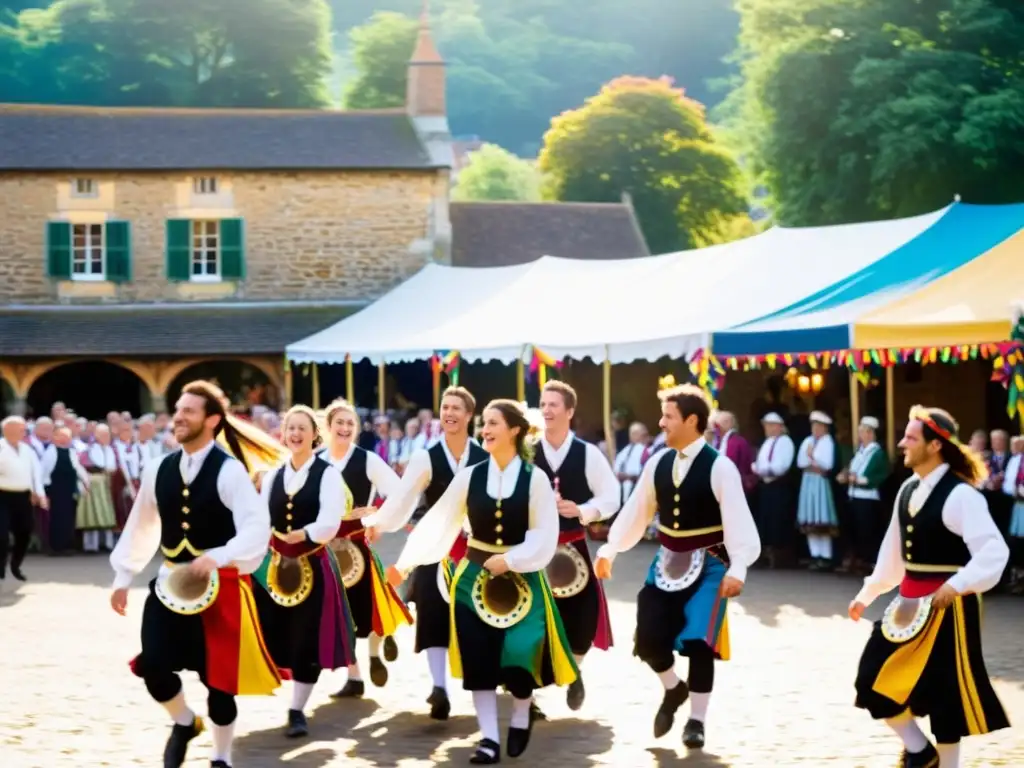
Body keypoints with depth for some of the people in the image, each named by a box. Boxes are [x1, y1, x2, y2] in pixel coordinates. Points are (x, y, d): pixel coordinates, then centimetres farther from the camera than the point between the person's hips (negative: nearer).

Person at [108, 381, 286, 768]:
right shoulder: (158, 470, 5)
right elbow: (140, 527, 16)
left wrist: (216, 557, -35)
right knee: (153, 666, -9)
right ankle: (184, 722, 23)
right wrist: (122, 578, 18)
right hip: (171, 583, 4)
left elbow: (257, 527, -23)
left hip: (220, 586, -4)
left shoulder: (229, 471, -13)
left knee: (218, 678, 4)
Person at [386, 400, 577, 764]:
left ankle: (521, 719, 20)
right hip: (475, 575, 2)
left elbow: (545, 536, -9)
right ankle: (489, 737, 6)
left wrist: (510, 560, -18)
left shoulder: (535, 479, -6)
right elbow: (439, 522, 0)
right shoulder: (469, 476, 0)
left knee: (520, 653, -9)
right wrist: (406, 561, -3)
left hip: (522, 577, -2)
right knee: (479, 660, -2)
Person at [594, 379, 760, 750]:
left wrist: (737, 569, -30)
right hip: (667, 562, 5)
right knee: (648, 639, -1)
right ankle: (673, 689, 29)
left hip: (708, 565, -5)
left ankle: (696, 719, 10)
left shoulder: (719, 467, -15)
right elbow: (636, 511, 9)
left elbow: (738, 522, -20)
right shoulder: (657, 463, 2)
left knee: (698, 643, -7)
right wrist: (610, 549, 7)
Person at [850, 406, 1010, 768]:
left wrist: (955, 586, -32)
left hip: (947, 606, -8)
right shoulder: (909, 490, 8)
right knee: (877, 678, 6)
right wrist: (867, 594, 21)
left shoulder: (959, 495, -18)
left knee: (943, 691, 1)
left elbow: (994, 552, -25)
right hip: (911, 603, 8)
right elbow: (893, 551, 19)